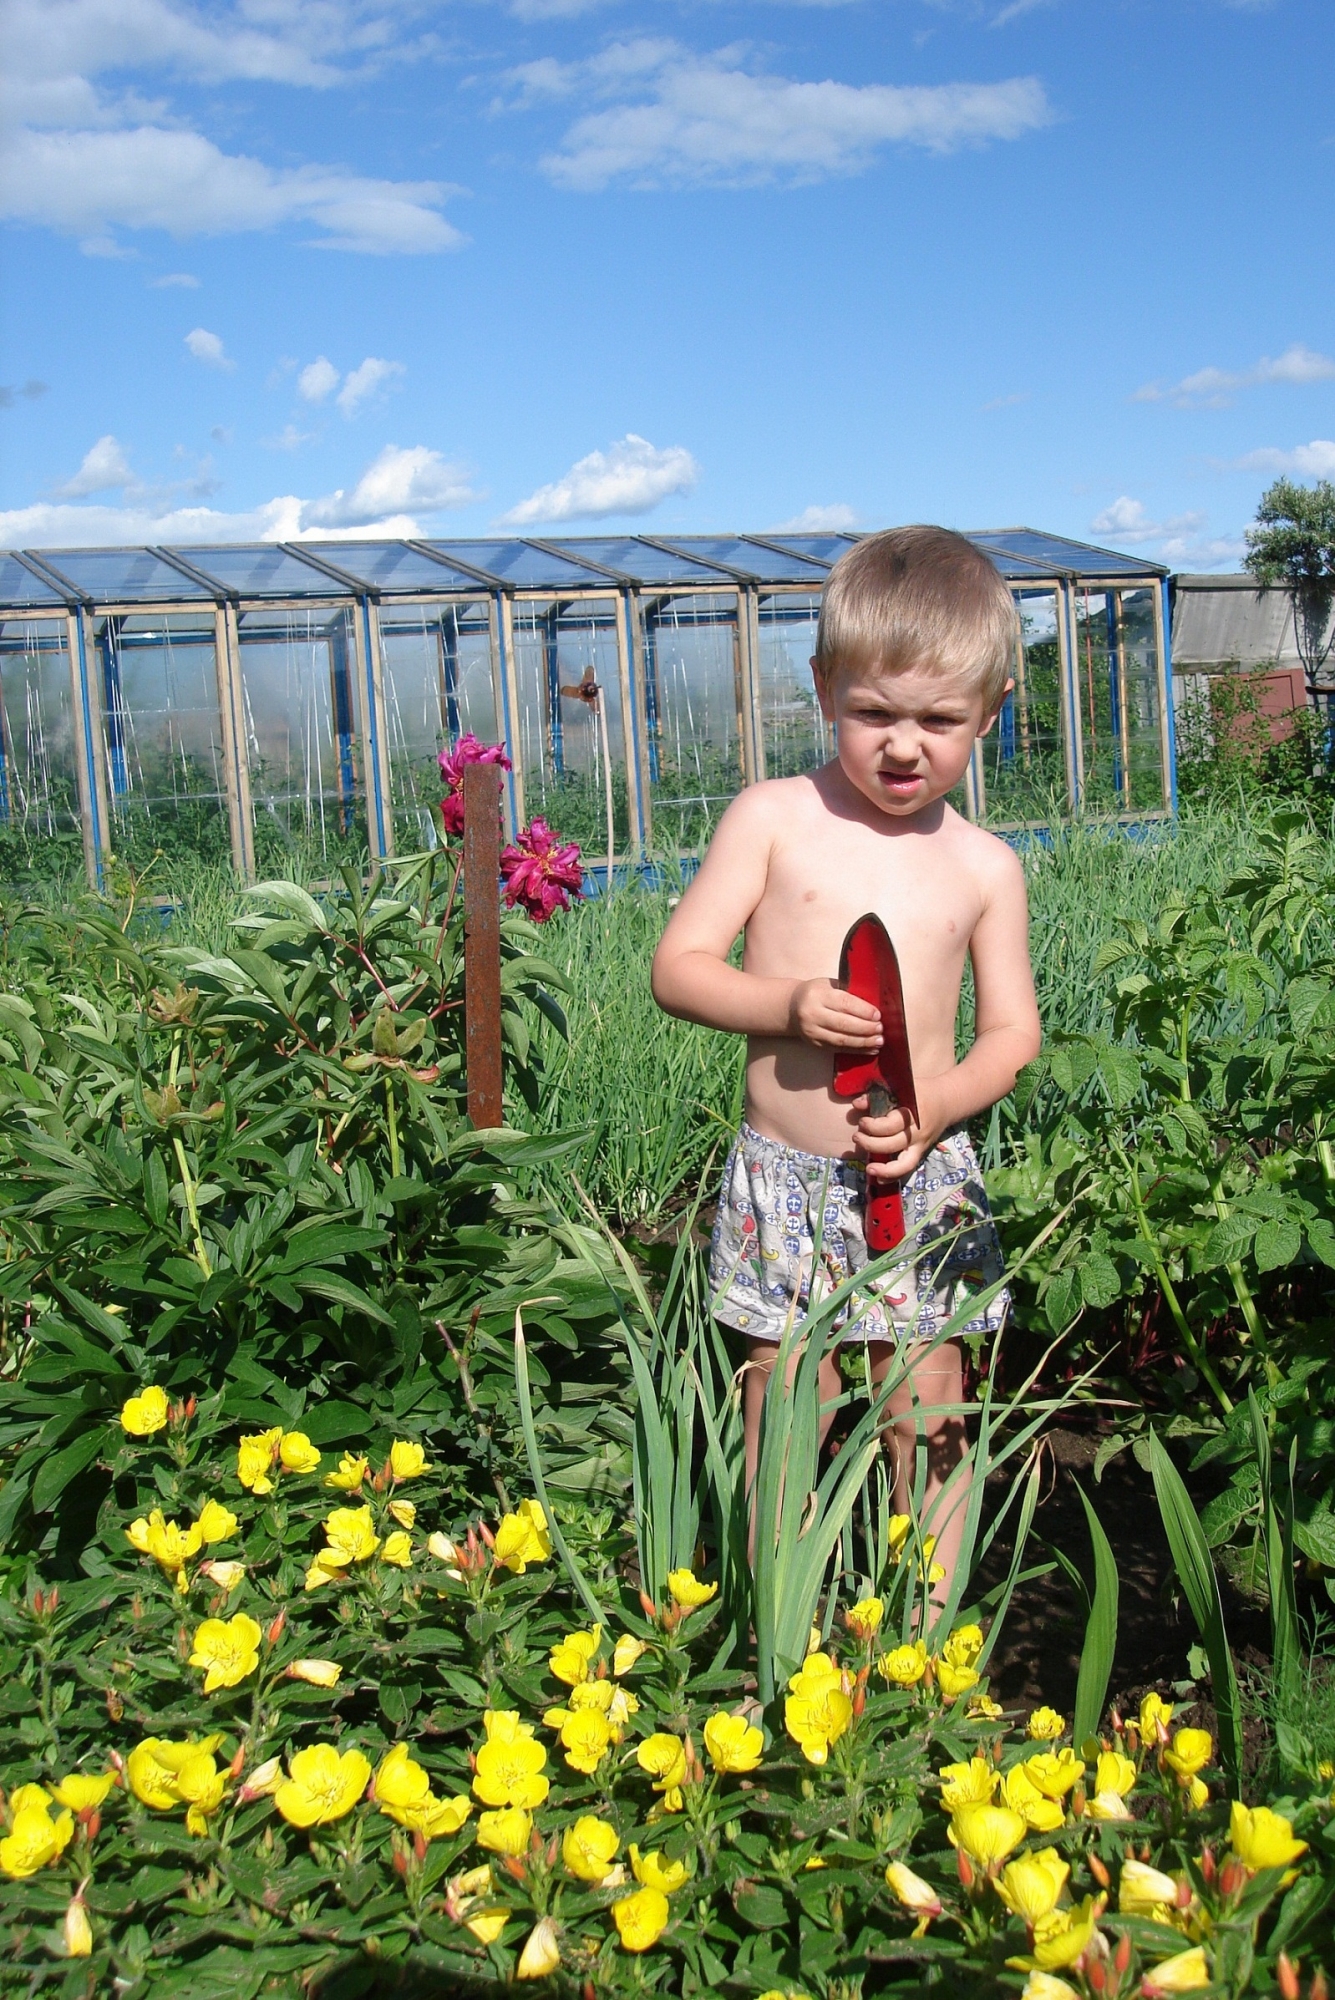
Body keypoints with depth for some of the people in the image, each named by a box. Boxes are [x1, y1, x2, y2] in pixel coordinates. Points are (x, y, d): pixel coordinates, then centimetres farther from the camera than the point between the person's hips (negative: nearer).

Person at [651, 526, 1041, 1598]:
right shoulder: (773, 818, -3)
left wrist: (935, 1106, -13)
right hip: (784, 1181, -1)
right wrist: (790, 1003, -21)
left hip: (924, 1181, 1)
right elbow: (677, 968, -4)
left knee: (928, 1417, 9)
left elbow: (1014, 1030, 6)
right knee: (784, 1417, 7)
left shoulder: (984, 866, 3)